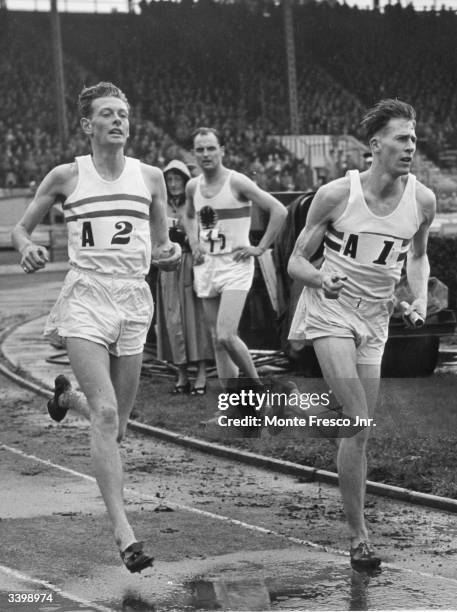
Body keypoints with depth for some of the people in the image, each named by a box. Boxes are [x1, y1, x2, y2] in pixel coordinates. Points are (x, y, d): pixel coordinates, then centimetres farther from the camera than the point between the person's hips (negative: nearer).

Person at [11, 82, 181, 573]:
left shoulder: (149, 177, 8)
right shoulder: (66, 177, 2)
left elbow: (160, 249, 15)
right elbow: (21, 227, 11)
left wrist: (169, 254, -8)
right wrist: (27, 249, -10)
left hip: (133, 300, 4)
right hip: (85, 298, -4)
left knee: (115, 425, 11)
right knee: (105, 412, -18)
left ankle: (67, 397, 48)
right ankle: (122, 529, -19)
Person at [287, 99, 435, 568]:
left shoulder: (422, 201, -3)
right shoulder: (336, 195, -13)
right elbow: (296, 261, -4)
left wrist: (420, 297, -1)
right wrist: (321, 279, -25)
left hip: (375, 319, 4)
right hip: (329, 312, -4)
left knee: (359, 430, 5)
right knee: (359, 425, -16)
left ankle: (356, 526, 19)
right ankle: (359, 536, -10)